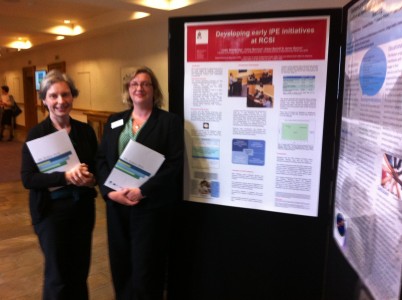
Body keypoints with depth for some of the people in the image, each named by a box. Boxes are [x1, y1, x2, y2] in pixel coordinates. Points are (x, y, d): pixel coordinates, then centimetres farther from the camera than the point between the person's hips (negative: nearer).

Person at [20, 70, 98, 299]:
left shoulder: (86, 130, 0)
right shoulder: (36, 134, -9)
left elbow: (98, 166, 8)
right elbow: (28, 179, -13)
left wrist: (91, 179, -14)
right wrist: (65, 177, -26)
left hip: (83, 207, 3)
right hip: (51, 210, -3)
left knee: (80, 271, 15)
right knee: (58, 275, 9)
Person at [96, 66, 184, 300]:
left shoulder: (170, 121, -3)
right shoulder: (115, 121, 12)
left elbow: (175, 165, -12)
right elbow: (101, 159, 8)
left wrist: (142, 191, -18)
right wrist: (109, 190, -8)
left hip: (151, 206, -4)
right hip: (117, 203, 5)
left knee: (145, 266, 5)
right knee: (120, 263, 14)